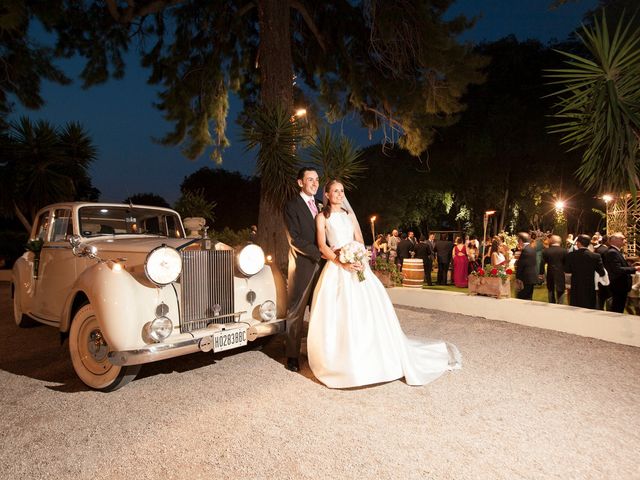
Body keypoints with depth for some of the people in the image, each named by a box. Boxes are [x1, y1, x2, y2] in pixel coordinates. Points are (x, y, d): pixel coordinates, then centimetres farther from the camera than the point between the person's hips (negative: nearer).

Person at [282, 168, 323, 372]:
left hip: (321, 263, 6)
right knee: (296, 311, 1)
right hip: (302, 264, -6)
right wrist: (320, 253, -16)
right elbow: (294, 239, -13)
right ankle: (292, 355, 10)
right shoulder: (292, 205, -5)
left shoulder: (319, 205, 16)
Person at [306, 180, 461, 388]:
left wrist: (360, 260, -10)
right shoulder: (322, 217, 5)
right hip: (336, 268, -3)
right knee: (339, 314, -6)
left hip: (357, 265, 3)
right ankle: (340, 361, 8)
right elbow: (322, 246, -6)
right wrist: (342, 263, -18)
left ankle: (376, 357, 13)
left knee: (367, 311, 0)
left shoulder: (349, 214, 16)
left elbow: (360, 241, 10)